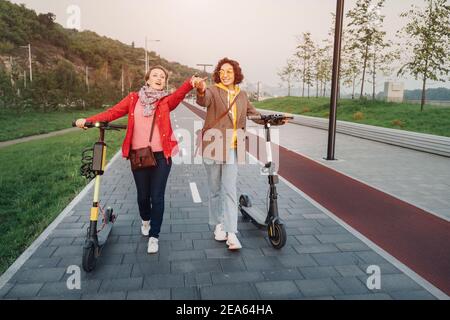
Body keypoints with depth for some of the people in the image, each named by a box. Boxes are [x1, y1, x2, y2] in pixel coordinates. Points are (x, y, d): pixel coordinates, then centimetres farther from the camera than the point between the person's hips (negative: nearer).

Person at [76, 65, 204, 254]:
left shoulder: (166, 101, 3)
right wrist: (88, 120, -11)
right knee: (143, 195, 13)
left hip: (161, 155, -1)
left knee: (157, 197, 0)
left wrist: (190, 84, -39)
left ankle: (154, 236, 14)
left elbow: (178, 96, -18)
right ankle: (145, 220, 44)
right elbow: (113, 112, 1)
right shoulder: (134, 99, 6)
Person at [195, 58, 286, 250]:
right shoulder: (213, 91, -4)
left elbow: (254, 115, 18)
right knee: (215, 190, 11)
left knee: (230, 191, -2)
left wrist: (275, 120, 6)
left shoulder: (241, 95, 10)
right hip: (212, 147, -2)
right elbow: (203, 100, -27)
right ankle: (218, 225, 29)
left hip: (232, 149, 2)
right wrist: (201, 91, -50)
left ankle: (231, 234, 0)